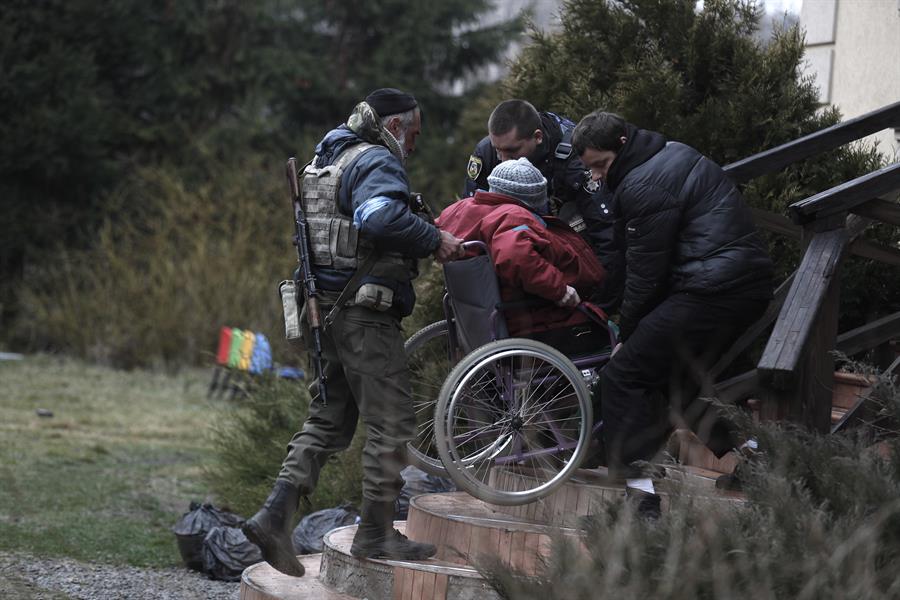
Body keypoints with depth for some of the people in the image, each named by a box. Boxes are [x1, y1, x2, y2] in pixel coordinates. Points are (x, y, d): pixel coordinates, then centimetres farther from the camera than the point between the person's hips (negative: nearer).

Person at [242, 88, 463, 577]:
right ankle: (376, 533, 3)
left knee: (328, 420, 12)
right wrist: (434, 240, -23)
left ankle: (275, 514, 0)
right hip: (365, 312, -9)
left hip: (328, 311, 9)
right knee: (392, 422, -1)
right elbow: (380, 215, -33)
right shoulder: (376, 163, -12)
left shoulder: (326, 162, 20)